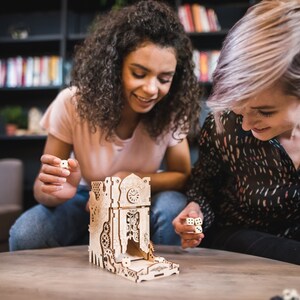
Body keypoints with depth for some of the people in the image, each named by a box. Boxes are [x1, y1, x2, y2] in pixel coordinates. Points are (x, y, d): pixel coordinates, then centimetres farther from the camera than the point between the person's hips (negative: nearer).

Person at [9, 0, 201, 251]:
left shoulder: (171, 110, -20)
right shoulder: (72, 104, -23)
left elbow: (182, 176, -12)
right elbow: (42, 186, -17)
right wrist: (56, 190, -43)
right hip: (86, 199, 0)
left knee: (173, 207, -32)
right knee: (25, 236, -27)